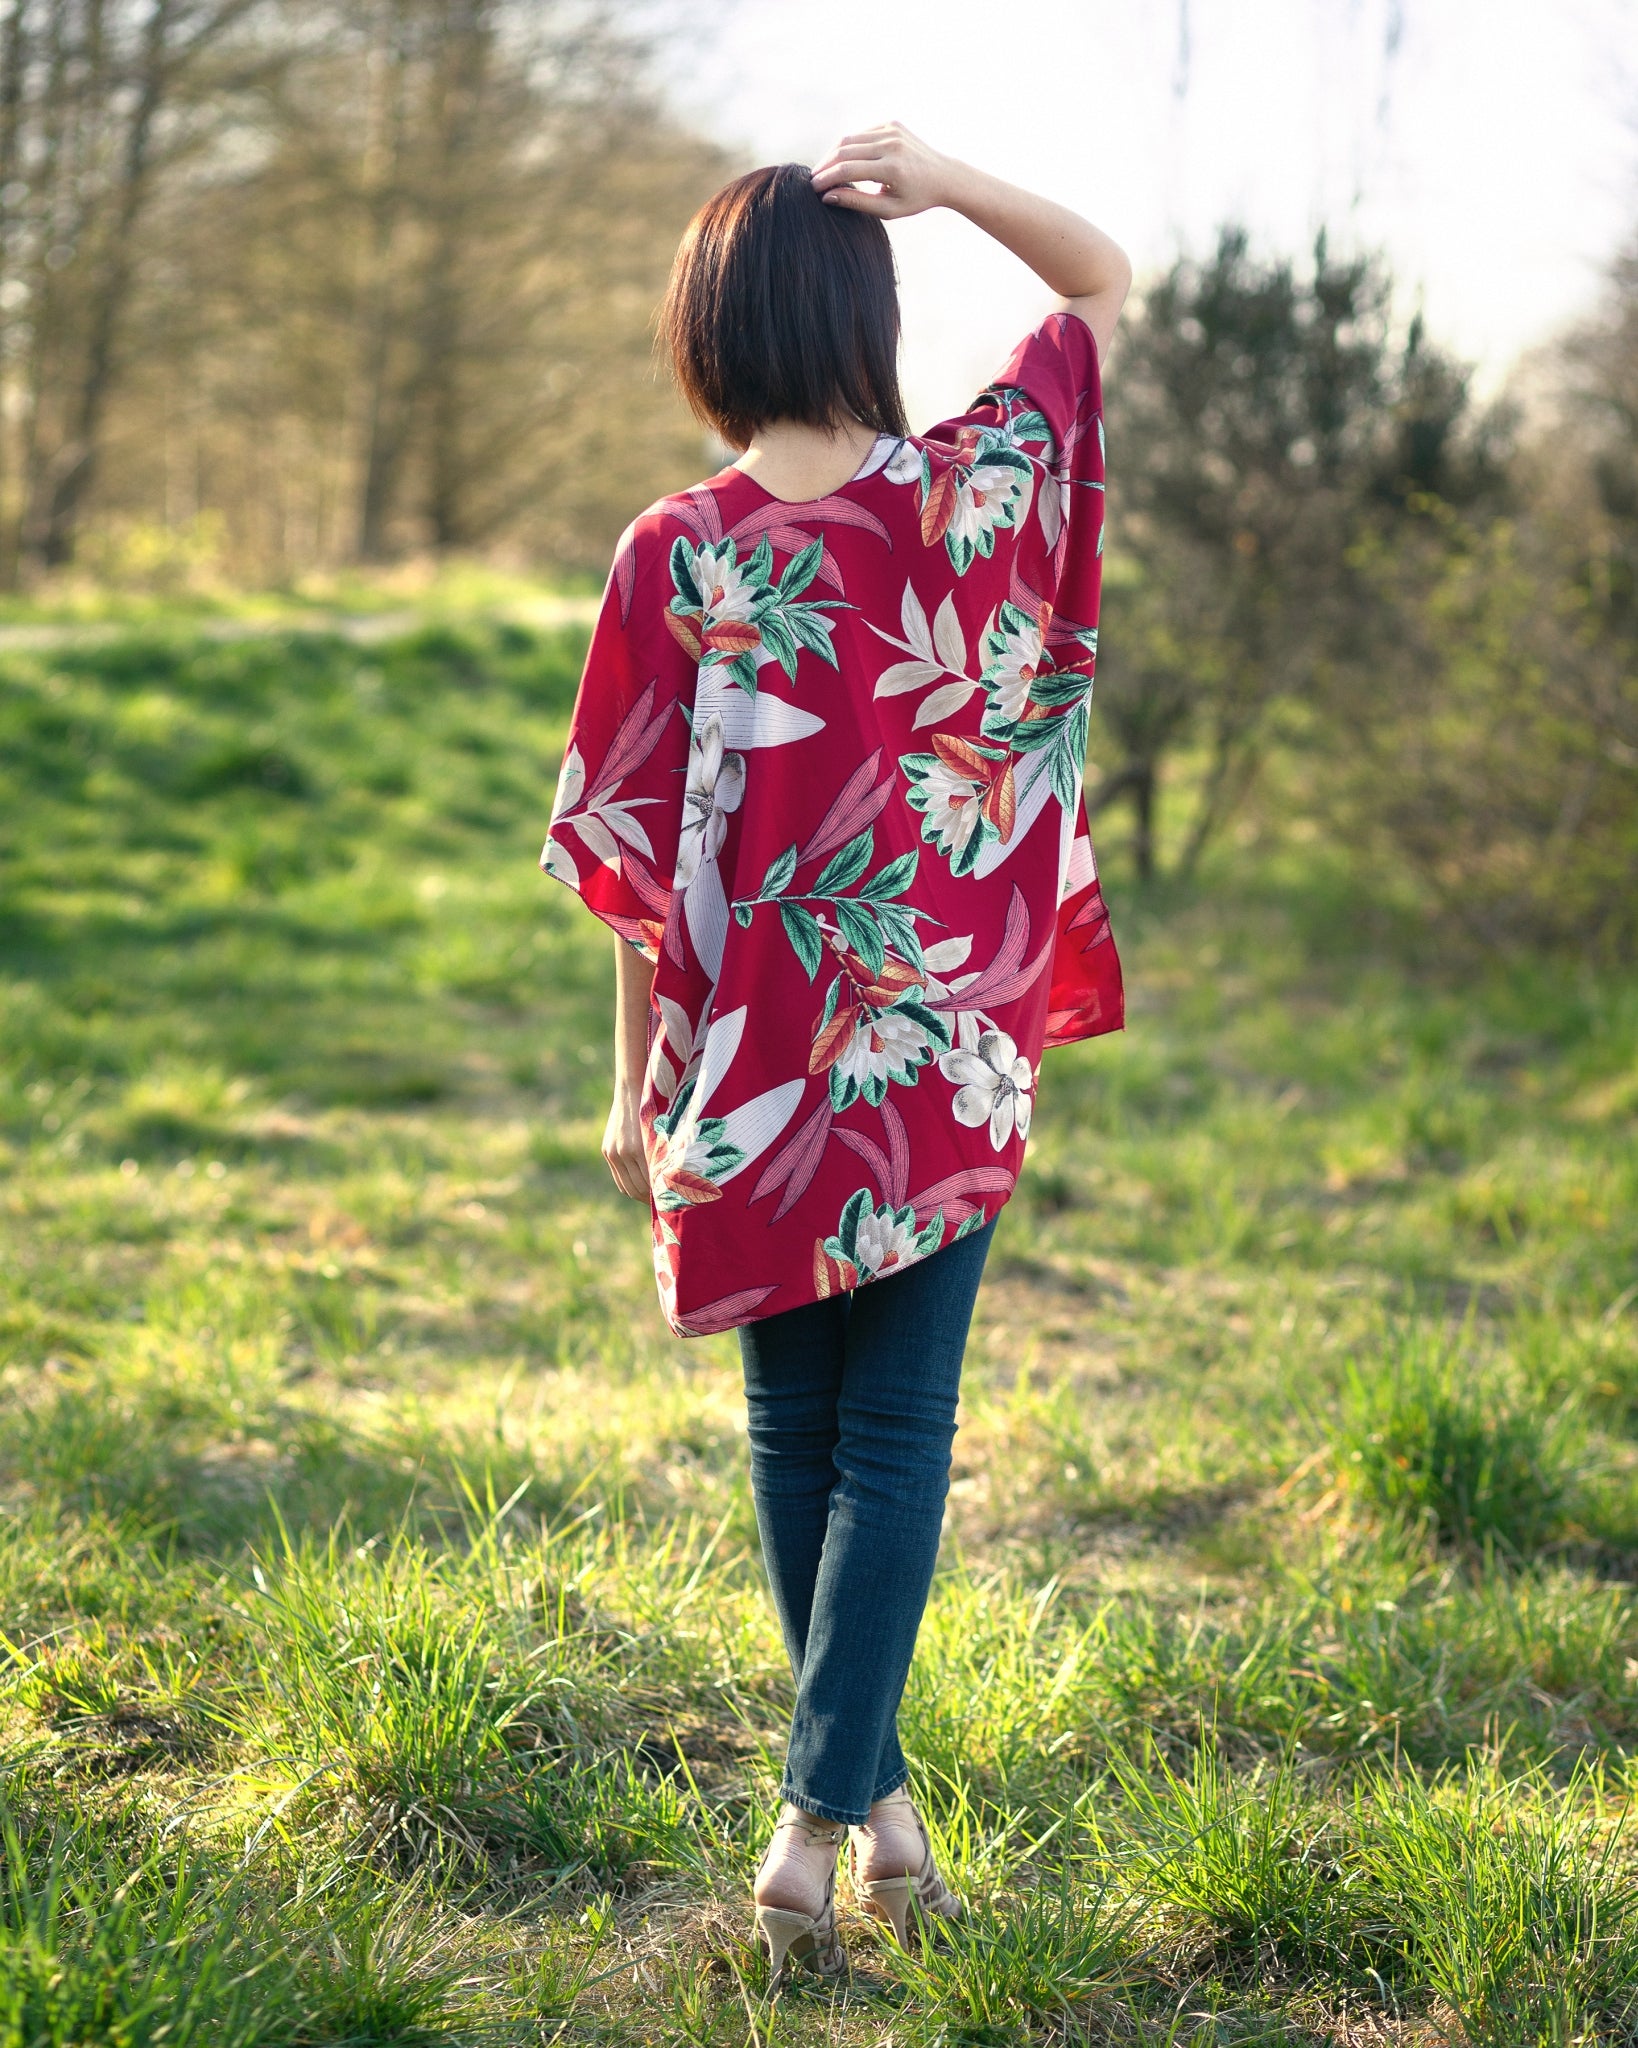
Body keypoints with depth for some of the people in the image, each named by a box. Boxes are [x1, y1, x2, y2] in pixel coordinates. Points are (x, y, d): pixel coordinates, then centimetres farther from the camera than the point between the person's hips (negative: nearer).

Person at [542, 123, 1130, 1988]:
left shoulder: (676, 553, -9)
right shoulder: (979, 491, -6)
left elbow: (638, 853, -5)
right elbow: (1107, 284, 11)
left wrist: (636, 1086, 5)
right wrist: (952, 186, -5)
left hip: (754, 1069, 0)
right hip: (952, 1060, 0)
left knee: (795, 1431, 15)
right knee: (899, 1432, 6)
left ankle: (867, 1791, 27)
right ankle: (823, 1815, -2)